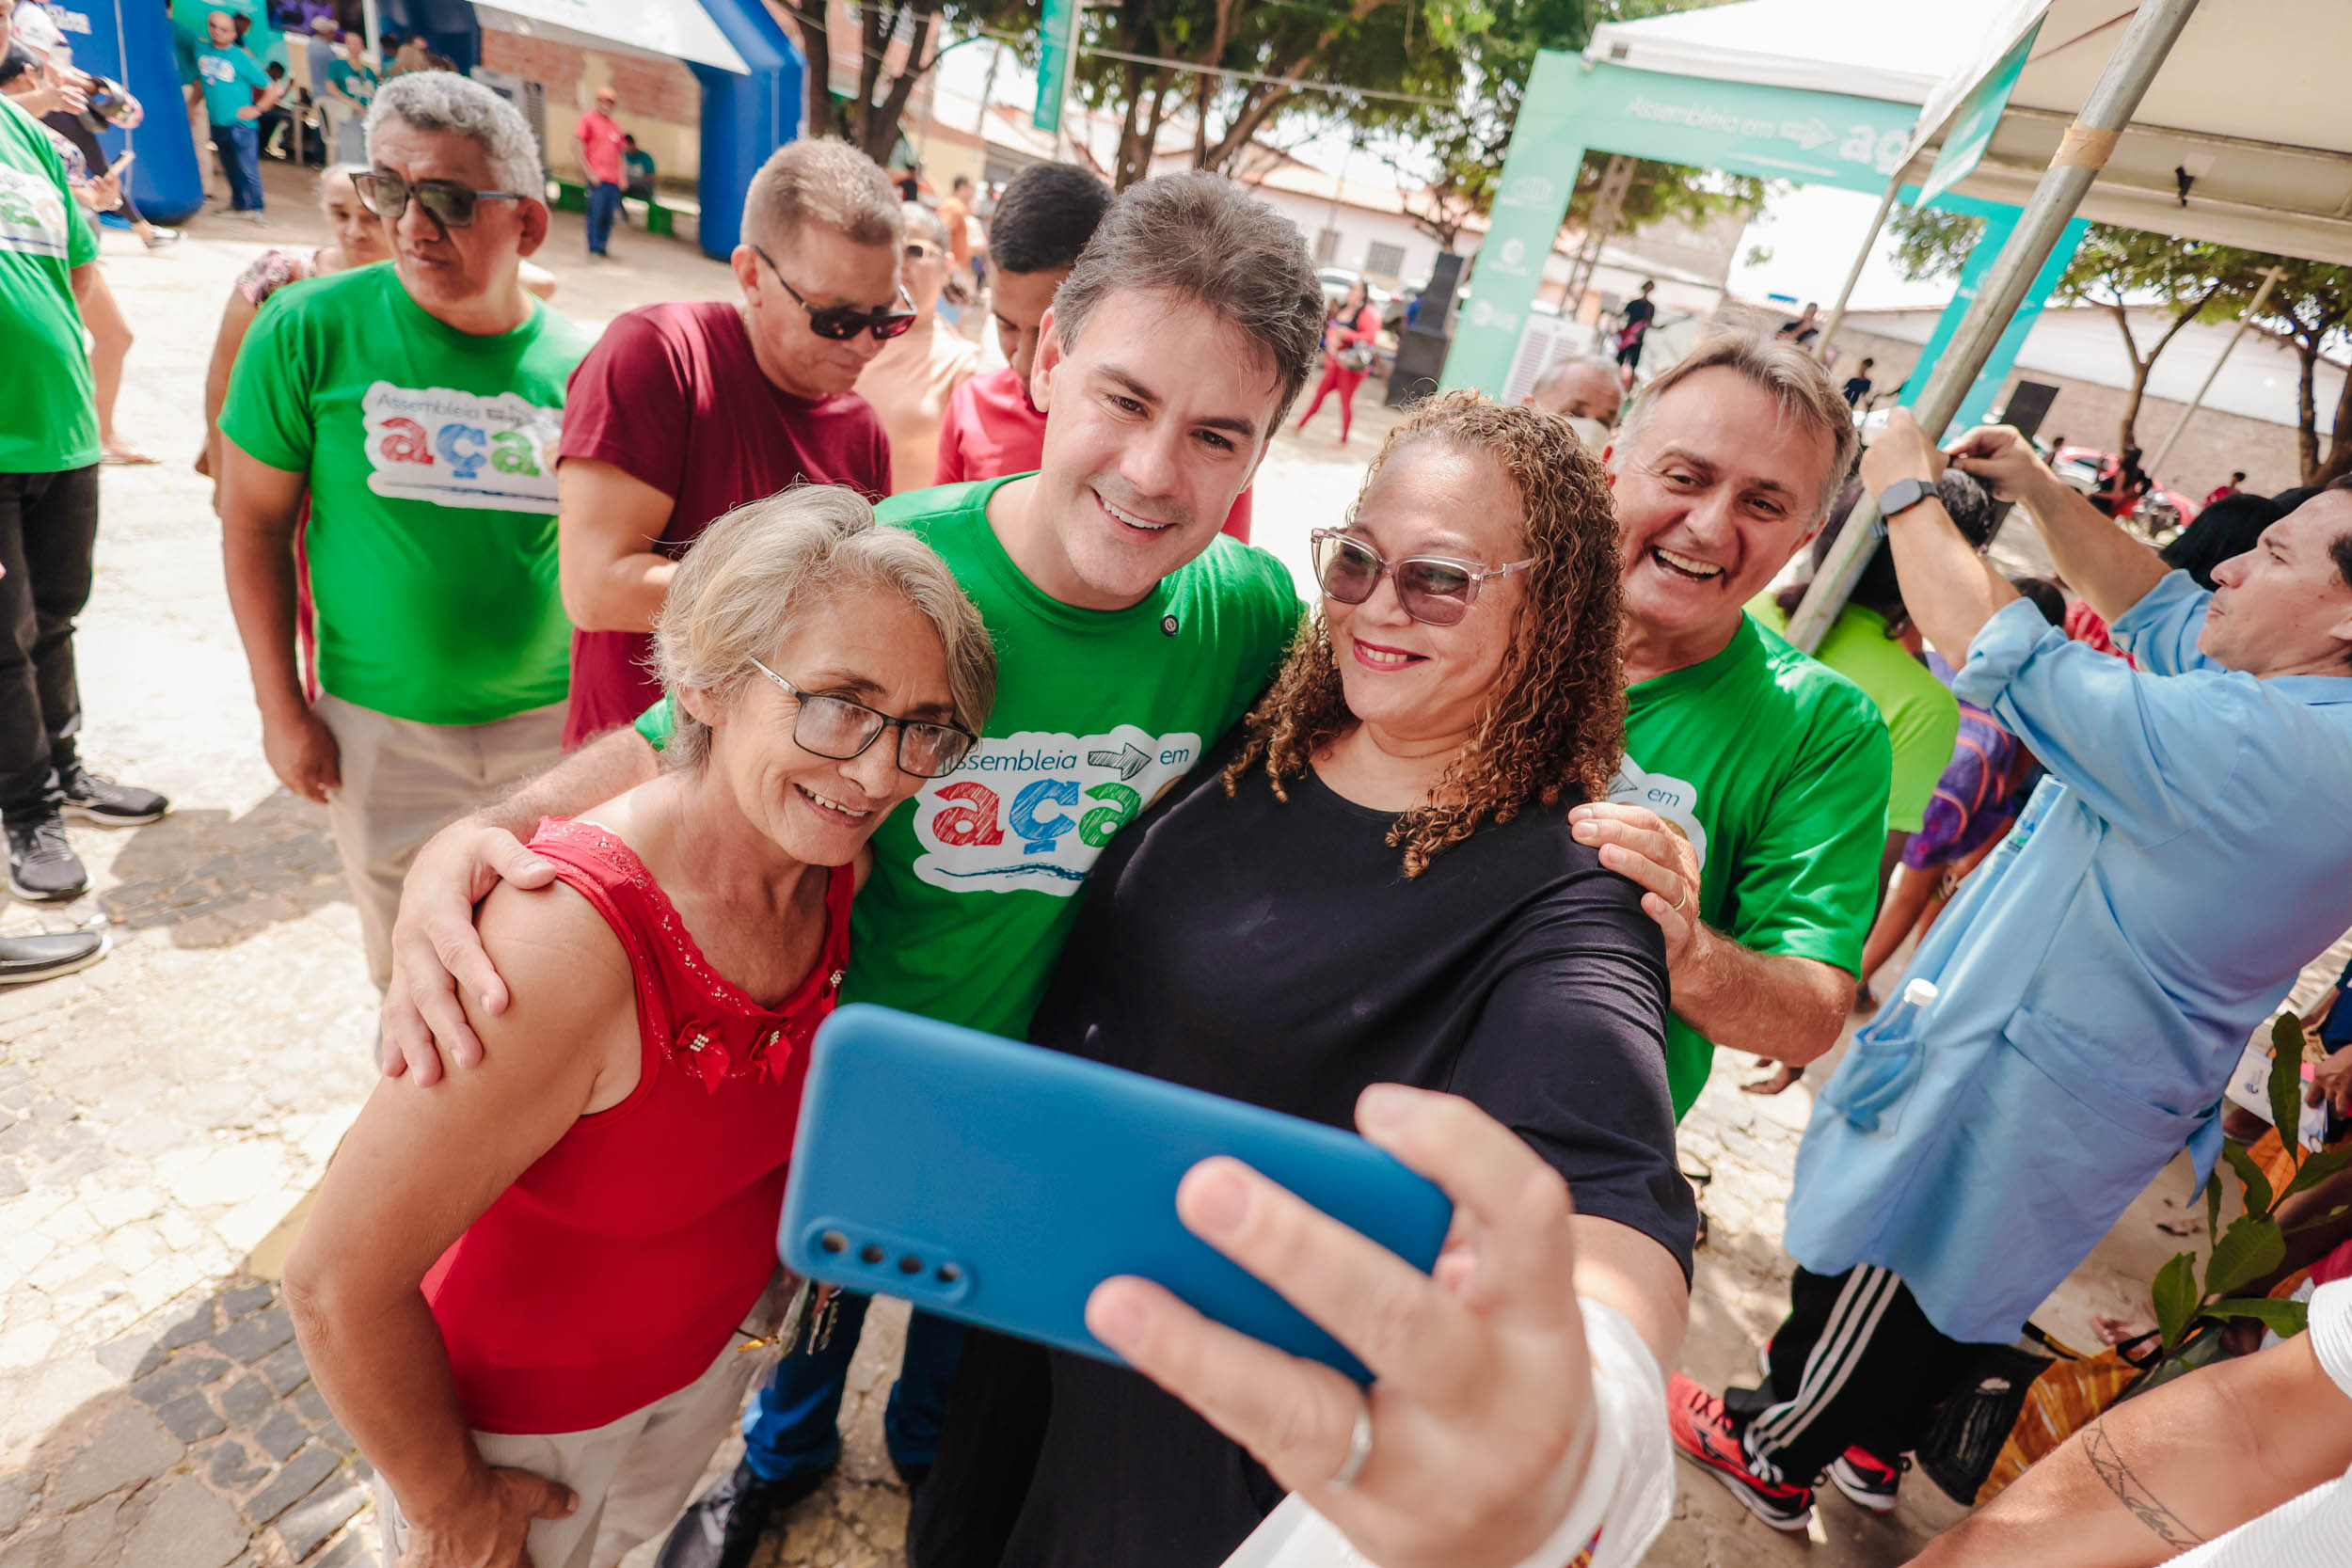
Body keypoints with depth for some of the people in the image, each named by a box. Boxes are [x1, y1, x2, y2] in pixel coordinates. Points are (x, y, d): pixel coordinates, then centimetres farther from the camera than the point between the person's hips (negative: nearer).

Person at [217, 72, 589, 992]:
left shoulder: (577, 364, -4)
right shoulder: (311, 329, -8)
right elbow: (255, 519, -1)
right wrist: (281, 708, -3)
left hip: (554, 724, 1)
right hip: (383, 728, 0)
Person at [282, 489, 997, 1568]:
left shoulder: (836, 871, -17)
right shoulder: (572, 938, -38)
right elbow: (338, 1285, -28)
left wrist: (762, 1268, 9)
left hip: (710, 1348, 5)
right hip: (518, 1414, -5)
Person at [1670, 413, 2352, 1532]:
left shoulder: (2255, 745, -32)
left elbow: (1994, 648, -31)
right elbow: (2158, 609, 10)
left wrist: (1905, 491, -18)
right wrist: (2039, 493, 0)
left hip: (2016, 1091, -9)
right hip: (2116, 1091, 9)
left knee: (1877, 1264, 13)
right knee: (1961, 1276, 27)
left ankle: (1770, 1453, 37)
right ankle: (1875, 1443, 50)